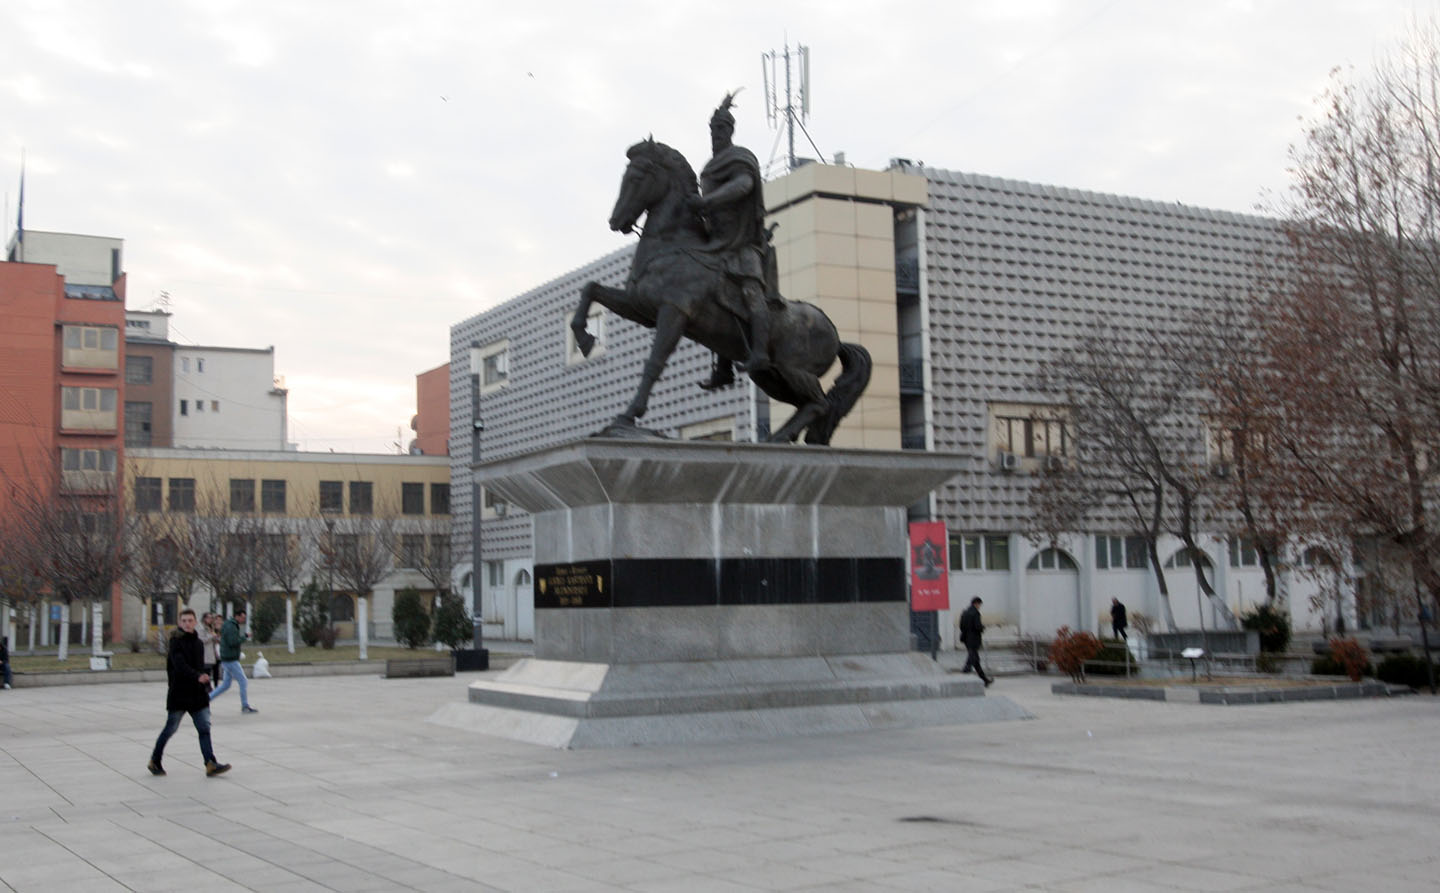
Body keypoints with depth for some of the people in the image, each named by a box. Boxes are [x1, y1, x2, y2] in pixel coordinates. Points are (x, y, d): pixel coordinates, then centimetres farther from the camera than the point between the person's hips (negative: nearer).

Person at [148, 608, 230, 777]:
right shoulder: (176, 642, -10)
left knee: (205, 728, -2)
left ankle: (211, 764, -6)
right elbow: (180, 666, -24)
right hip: (179, 693, -6)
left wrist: (206, 680, 10)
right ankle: (155, 762, 22)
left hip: (197, 694, 6)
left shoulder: (198, 642, 11)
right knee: (170, 729, 5)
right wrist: (198, 676, -36)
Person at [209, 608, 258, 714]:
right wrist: (244, 636, -14)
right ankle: (245, 706, -1)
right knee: (243, 681, -5)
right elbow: (233, 642, -23)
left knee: (226, 685, 13)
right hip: (230, 660, -10)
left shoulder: (231, 625, 16)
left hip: (227, 660, 10)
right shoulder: (231, 627, -16)